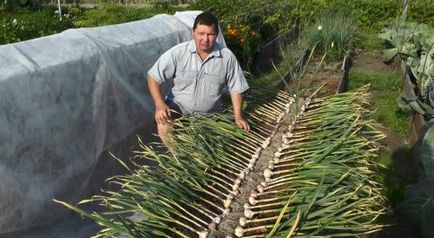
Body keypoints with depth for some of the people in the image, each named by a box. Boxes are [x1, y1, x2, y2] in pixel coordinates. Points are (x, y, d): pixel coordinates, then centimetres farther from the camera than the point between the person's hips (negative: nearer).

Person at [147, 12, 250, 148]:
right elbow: (153, 77, -11)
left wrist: (238, 117, -8)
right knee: (164, 124, -28)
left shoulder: (227, 57, -11)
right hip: (178, 106, -1)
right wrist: (160, 104, -24)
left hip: (209, 114, 1)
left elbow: (235, 88, -1)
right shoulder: (178, 53, -14)